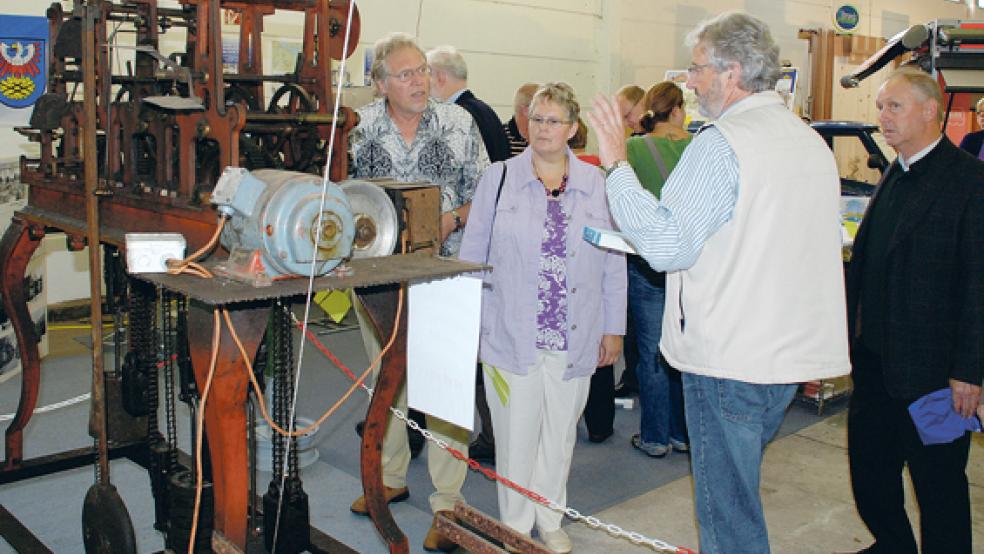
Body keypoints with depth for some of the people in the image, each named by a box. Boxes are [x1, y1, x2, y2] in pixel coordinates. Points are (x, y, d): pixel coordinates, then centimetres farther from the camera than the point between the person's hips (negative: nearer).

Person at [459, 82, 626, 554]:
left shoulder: (597, 186, 4)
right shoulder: (498, 178, 0)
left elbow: (613, 263, 8)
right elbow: (472, 257, 4)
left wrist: (614, 328, 7)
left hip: (574, 339, 2)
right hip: (511, 334, -1)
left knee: (559, 431, 15)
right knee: (515, 432, 6)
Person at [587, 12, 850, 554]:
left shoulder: (719, 144, -16)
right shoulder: (813, 143, 11)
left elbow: (666, 243, -22)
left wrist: (616, 164, -16)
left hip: (729, 358, -9)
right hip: (793, 352, 9)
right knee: (738, 489, 23)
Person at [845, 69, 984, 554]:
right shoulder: (893, 177, 12)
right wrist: (852, 332, 12)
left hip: (932, 369, -8)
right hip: (876, 360, 8)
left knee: (938, 481, 7)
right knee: (868, 465, 18)